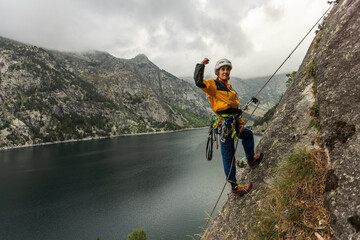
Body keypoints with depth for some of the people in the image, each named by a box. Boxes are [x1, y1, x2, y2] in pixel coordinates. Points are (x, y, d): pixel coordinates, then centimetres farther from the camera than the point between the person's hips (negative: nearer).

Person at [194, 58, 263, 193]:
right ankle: (234, 185, 12)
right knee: (228, 155, 0)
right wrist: (201, 65, -21)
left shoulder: (229, 87, 18)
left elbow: (235, 107, 19)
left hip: (233, 123, 9)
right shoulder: (213, 85, -7)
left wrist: (241, 123, 14)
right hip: (225, 124, -9)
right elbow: (198, 82, -29)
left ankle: (251, 160, 51)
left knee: (248, 135, 31)